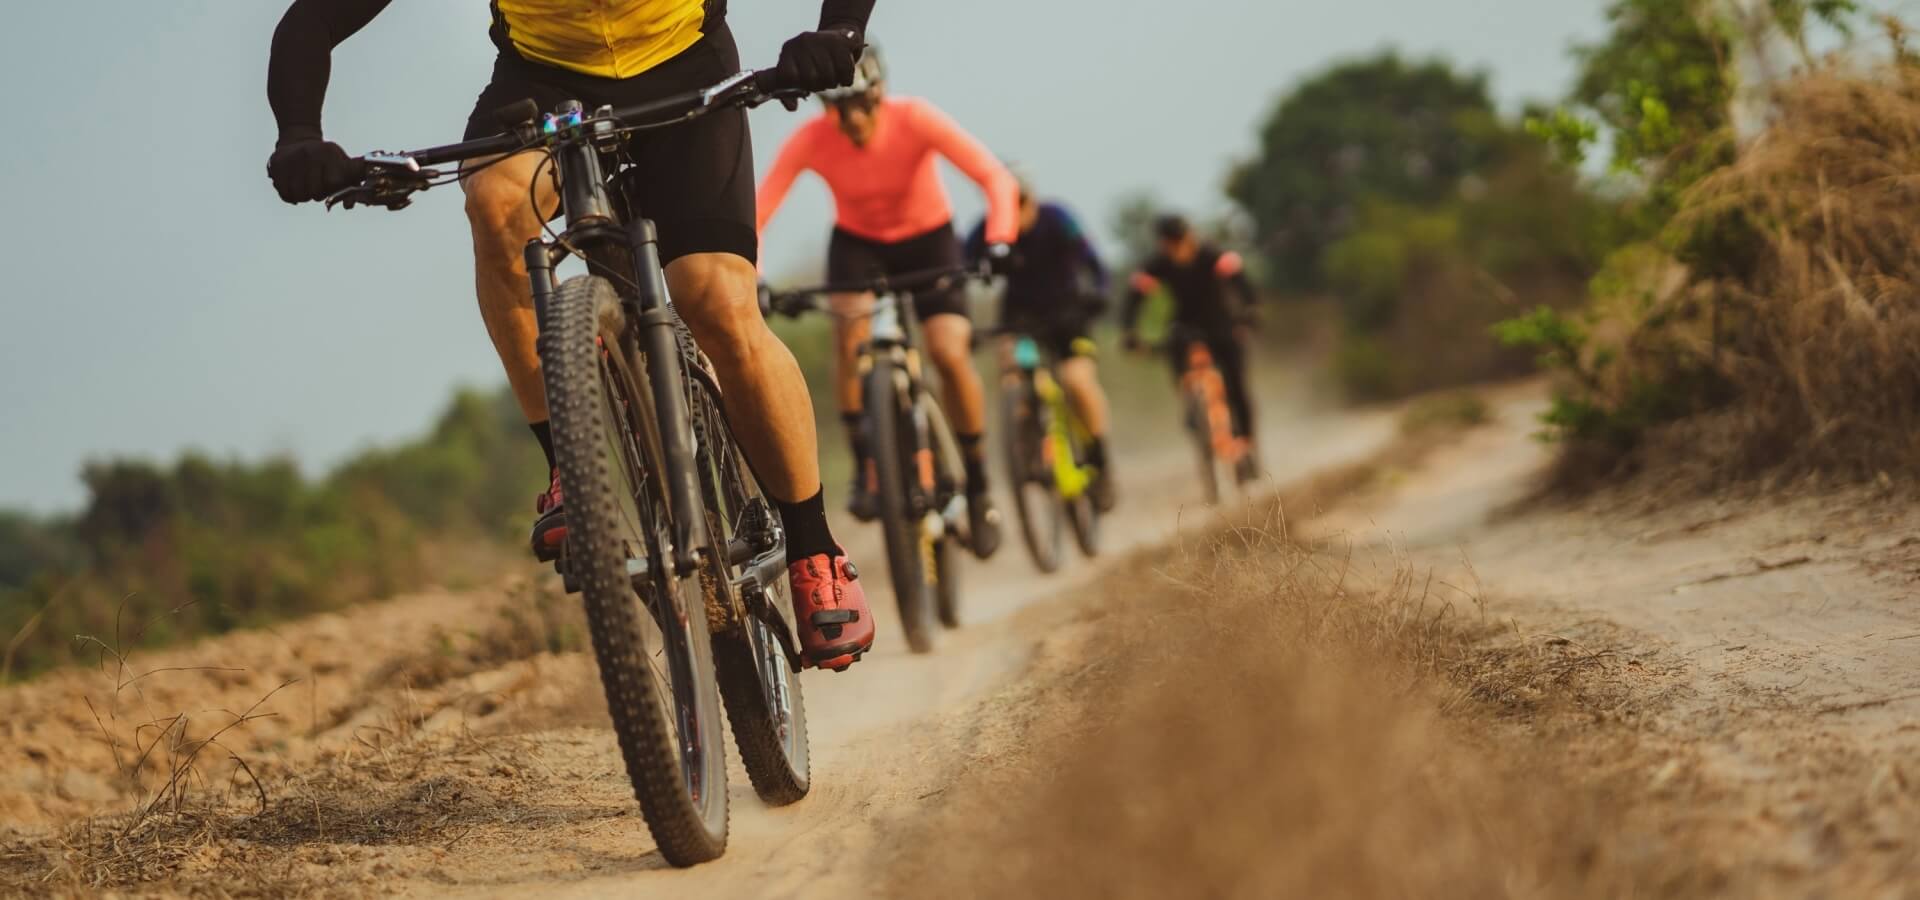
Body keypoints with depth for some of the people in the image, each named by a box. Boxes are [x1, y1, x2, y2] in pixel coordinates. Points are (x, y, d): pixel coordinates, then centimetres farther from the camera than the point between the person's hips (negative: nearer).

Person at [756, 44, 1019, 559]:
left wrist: (999, 241, -51)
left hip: (927, 237, -1)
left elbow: (995, 177, -35)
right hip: (857, 242, 1)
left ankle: (978, 488, 0)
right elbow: (756, 211, -29)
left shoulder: (915, 120, -29)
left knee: (950, 353, -19)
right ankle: (865, 468, -14)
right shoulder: (812, 141, -26)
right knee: (851, 333, -29)